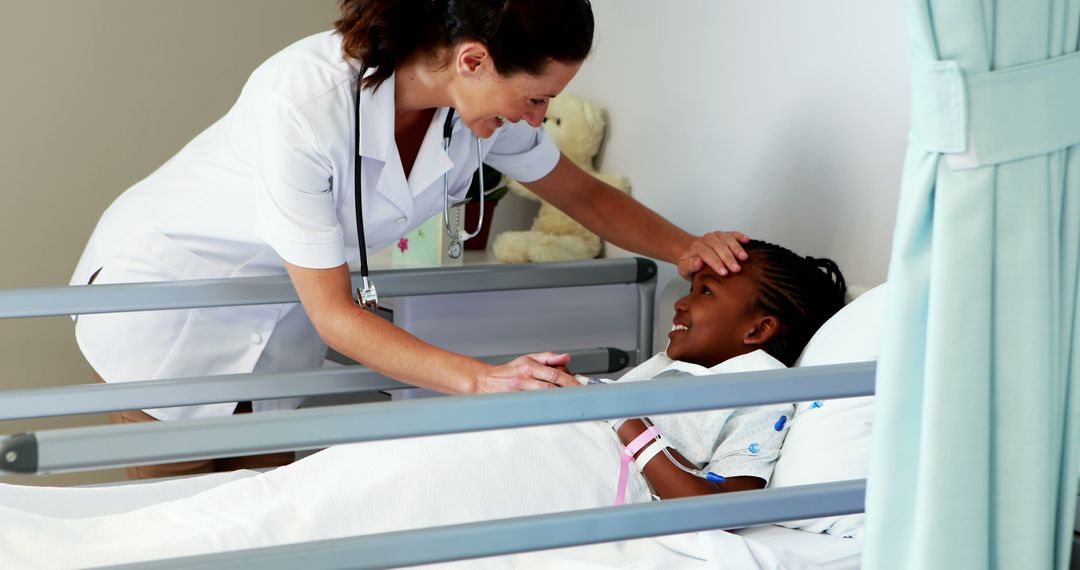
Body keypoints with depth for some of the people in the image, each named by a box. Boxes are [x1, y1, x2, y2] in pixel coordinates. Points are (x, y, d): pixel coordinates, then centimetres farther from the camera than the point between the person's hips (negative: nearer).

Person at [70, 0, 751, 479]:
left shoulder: (487, 100, -18)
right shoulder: (304, 102, -37)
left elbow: (586, 196, 0)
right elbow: (333, 314, -31)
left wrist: (684, 247, -17)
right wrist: (479, 378, -38)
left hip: (277, 312, 6)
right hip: (165, 290, -5)